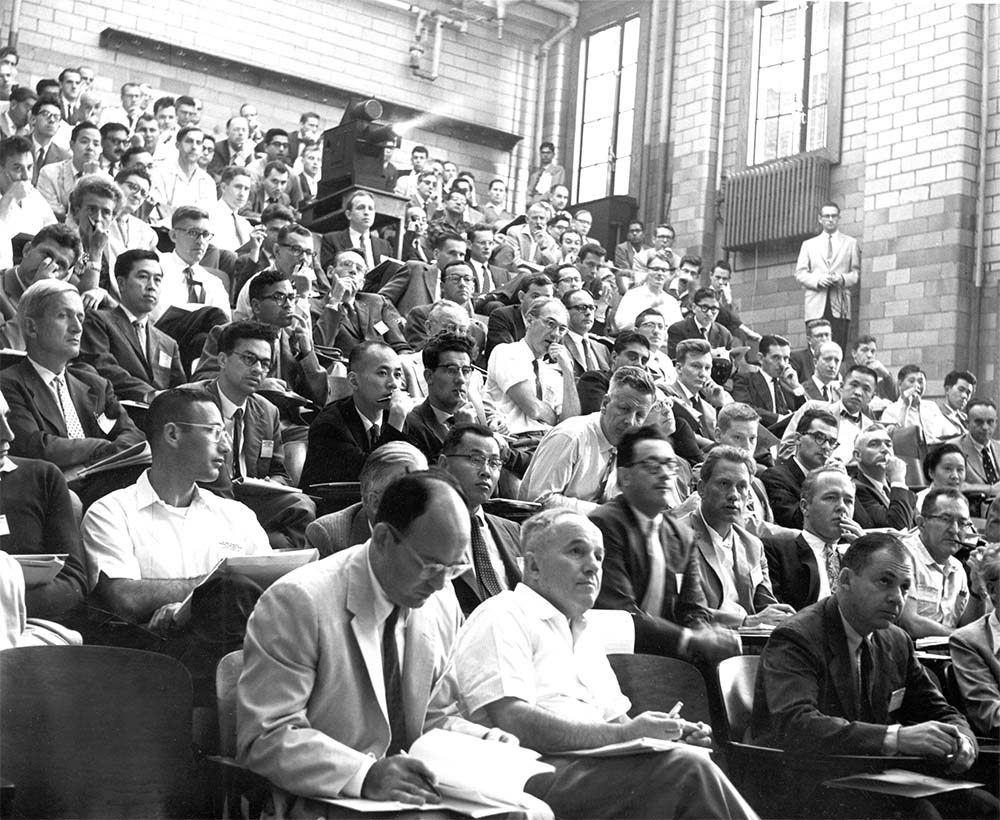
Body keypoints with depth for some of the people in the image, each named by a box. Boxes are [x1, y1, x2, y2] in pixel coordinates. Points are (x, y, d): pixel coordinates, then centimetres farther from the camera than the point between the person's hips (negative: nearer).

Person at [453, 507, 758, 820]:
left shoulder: (585, 638, 27)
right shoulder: (502, 617, -3)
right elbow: (513, 723, -16)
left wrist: (672, 733, 1)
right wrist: (624, 734, -19)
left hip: (594, 767, 8)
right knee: (685, 767, -25)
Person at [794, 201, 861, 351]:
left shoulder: (851, 243, 17)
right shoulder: (808, 244, 20)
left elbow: (856, 273, 10)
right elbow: (800, 273, 11)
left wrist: (842, 278, -11)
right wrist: (817, 280, -8)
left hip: (840, 305, -1)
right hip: (816, 306, 1)